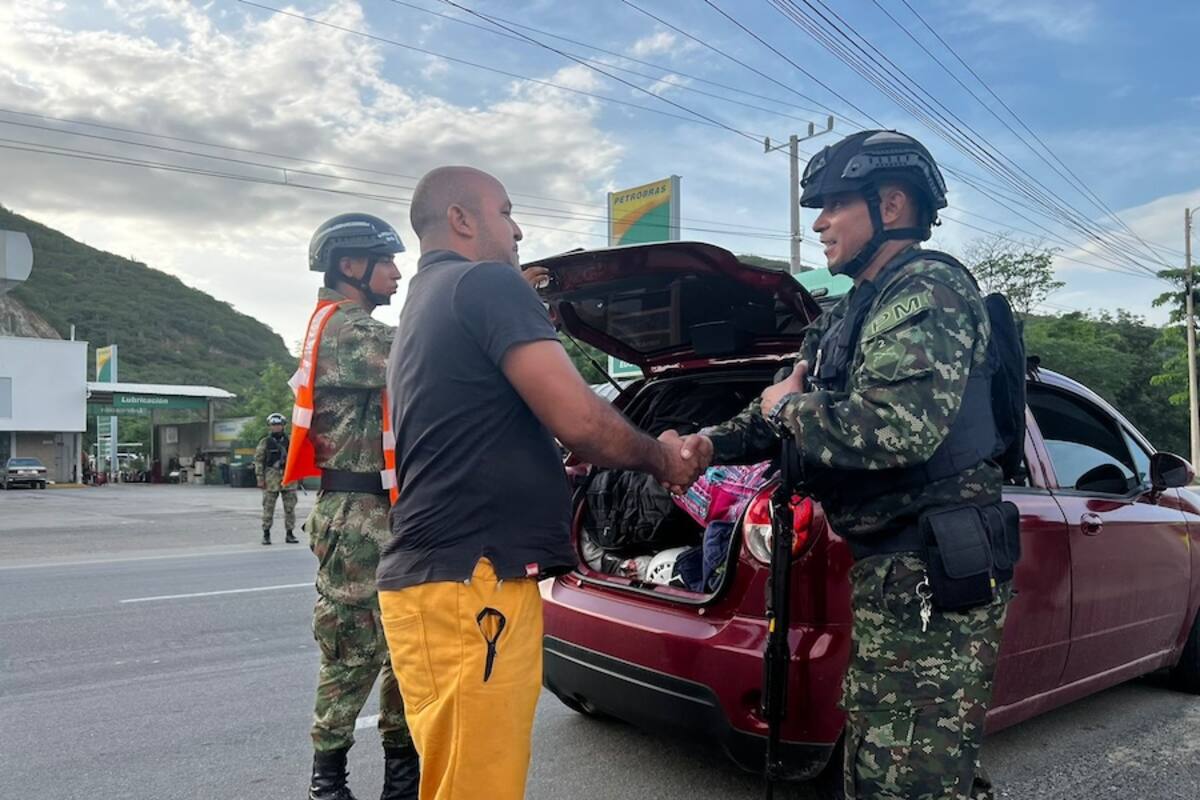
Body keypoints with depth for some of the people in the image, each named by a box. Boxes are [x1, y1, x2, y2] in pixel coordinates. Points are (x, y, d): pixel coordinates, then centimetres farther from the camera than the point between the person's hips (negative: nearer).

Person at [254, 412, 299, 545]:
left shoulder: (289, 441, 9)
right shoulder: (265, 442, 2)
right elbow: (258, 460, 0)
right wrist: (260, 478, -6)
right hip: (271, 479, -2)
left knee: (290, 507, 4)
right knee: (268, 508, 2)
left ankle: (289, 534, 11)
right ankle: (266, 535, 10)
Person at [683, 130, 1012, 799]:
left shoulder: (928, 290, -15)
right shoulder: (860, 308, 18)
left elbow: (896, 429, -31)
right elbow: (795, 405, 22)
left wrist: (787, 406, -14)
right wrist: (714, 442, 6)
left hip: (936, 575, -10)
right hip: (887, 568, 10)